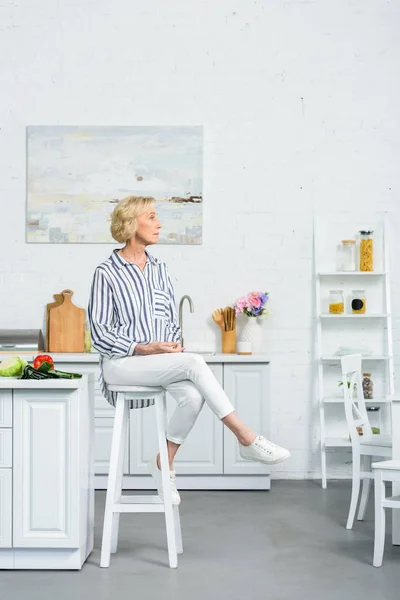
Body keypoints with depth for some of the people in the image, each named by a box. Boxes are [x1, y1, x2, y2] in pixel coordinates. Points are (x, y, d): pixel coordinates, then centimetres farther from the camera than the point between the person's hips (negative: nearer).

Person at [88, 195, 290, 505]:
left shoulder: (160, 269, 12)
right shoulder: (107, 273, -5)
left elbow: (172, 321, 16)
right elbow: (100, 333, -8)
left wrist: (172, 344, -7)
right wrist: (145, 348, -18)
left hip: (161, 360, 6)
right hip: (122, 362, -6)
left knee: (193, 396, -26)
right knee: (194, 362, -28)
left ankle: (164, 464, -6)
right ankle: (247, 439, -24)